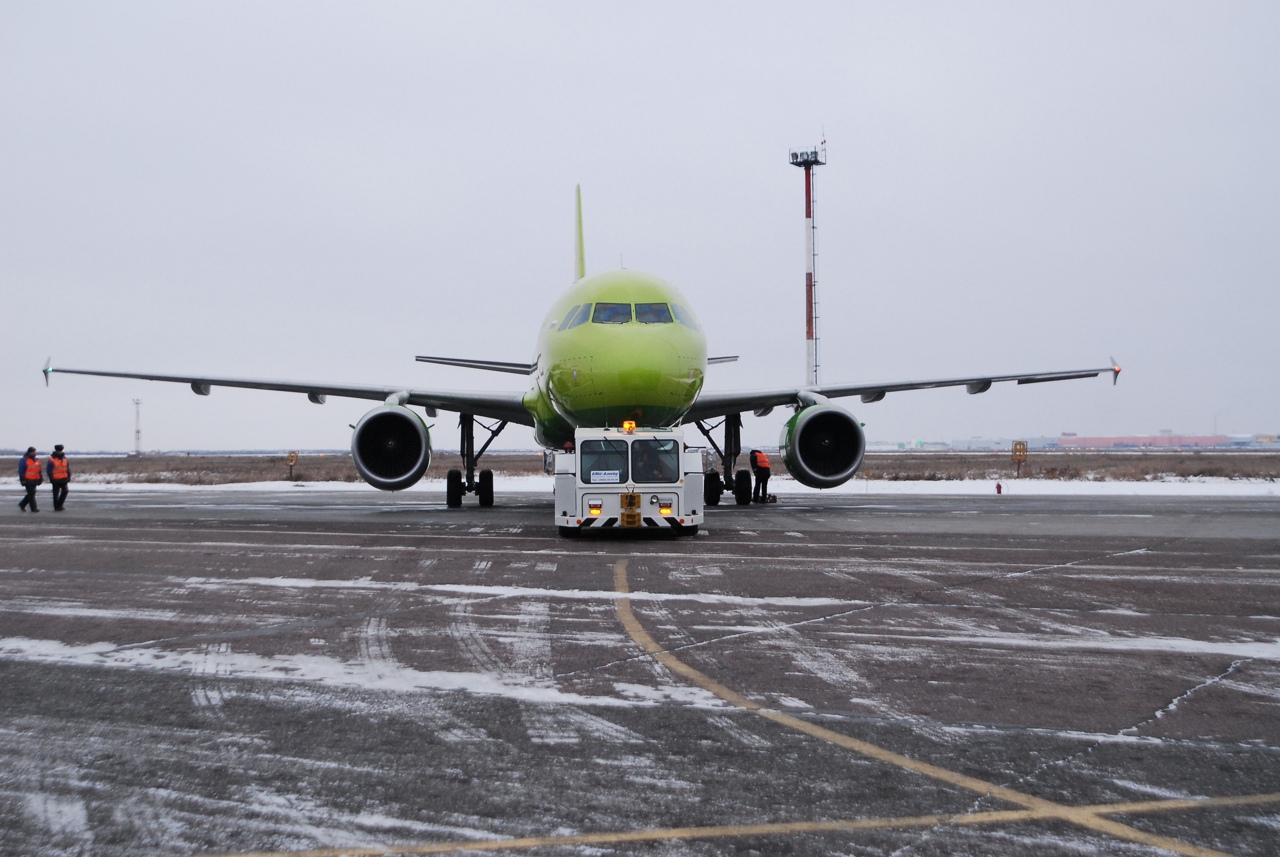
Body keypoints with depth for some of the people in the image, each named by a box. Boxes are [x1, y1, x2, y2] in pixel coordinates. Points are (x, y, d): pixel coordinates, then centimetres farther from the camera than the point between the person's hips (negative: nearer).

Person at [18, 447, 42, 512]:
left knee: (31, 494, 11)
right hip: (28, 480, -7)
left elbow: (39, 470, 19)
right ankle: (34, 508, 1)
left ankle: (22, 504, 27)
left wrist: (40, 479, 14)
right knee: (31, 494, -4)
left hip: (35, 480, 7)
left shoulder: (37, 460, 13)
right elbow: (21, 471, -9)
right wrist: (22, 480, -14)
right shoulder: (24, 460, -7)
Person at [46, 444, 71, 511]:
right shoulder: (51, 459, -9)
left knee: (65, 491, 2)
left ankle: (59, 505, 17)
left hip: (64, 479, 5)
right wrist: (51, 478, -12)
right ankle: (56, 507, 11)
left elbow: (68, 468, 15)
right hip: (56, 480, -5)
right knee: (56, 493, 3)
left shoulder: (64, 458, 9)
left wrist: (68, 476, 7)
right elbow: (48, 470, -9)